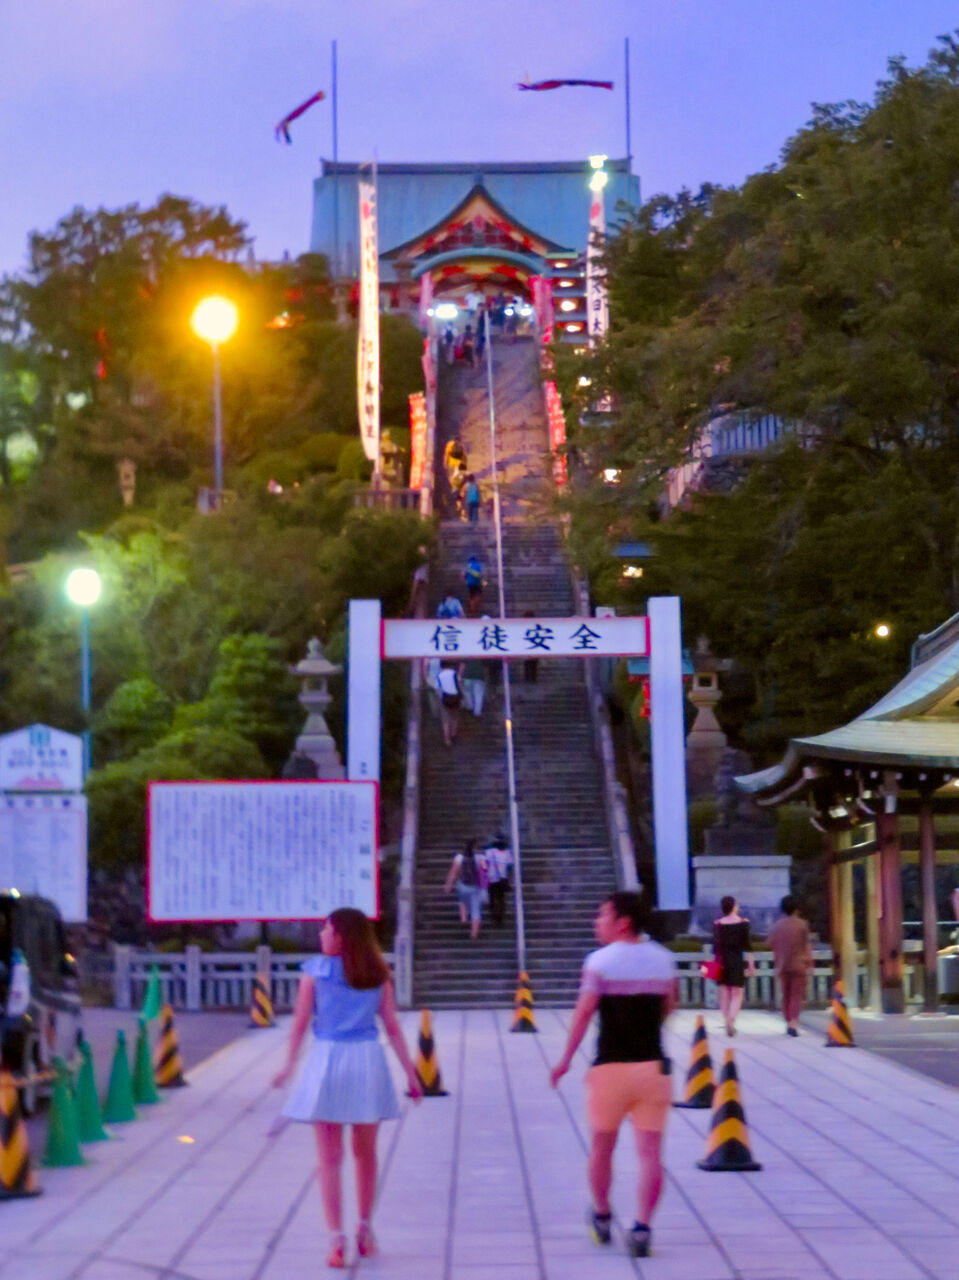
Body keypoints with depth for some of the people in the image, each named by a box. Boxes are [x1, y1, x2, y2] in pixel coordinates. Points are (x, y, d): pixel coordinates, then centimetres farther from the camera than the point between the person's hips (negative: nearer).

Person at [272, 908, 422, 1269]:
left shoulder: (315, 970, -3)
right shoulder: (377, 974, 5)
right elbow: (393, 1026, 2)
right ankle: (365, 1229, 29)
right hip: (367, 1062, 3)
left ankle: (337, 1239, -3)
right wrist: (410, 1073, 5)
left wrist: (289, 1066, 6)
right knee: (365, 1152, 17)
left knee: (330, 1158, 2)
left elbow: (300, 1022, -3)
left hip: (327, 1061, -3)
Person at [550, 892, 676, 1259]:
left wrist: (566, 1059, -6)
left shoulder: (600, 961, -8)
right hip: (653, 1065, 3)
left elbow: (583, 1012, -13)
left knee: (602, 1147, 16)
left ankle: (601, 1217, 29)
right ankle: (642, 1228, -10)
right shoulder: (664, 959, 6)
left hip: (611, 1067, -2)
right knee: (650, 1152, 1)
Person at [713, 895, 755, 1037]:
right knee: (737, 994, 2)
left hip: (722, 961, 2)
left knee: (724, 994, 10)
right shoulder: (744, 922, -5)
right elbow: (746, 946, -7)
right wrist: (750, 964, -2)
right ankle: (732, 1020, -19)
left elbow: (715, 945, -1)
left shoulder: (717, 924, -1)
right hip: (738, 961, -2)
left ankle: (727, 1022, 9)